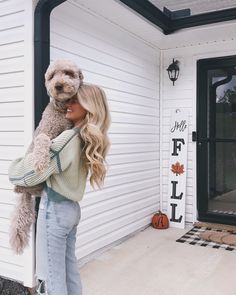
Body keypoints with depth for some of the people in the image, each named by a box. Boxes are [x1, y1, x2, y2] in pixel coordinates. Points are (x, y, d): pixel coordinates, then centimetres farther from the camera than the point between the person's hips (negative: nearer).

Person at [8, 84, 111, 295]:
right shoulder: (89, 139, 4)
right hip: (72, 207, 8)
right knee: (69, 267, 20)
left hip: (54, 208, -8)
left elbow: (31, 173, -21)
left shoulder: (69, 139, -22)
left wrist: (13, 169, -2)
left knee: (53, 275, 7)